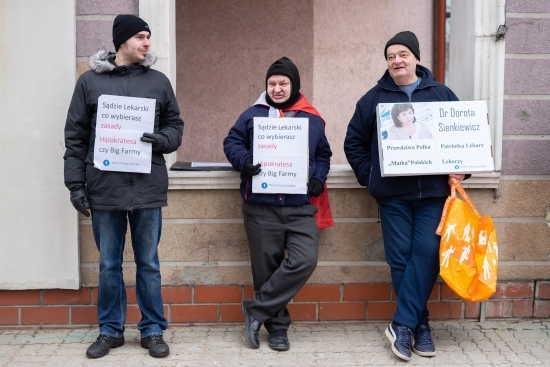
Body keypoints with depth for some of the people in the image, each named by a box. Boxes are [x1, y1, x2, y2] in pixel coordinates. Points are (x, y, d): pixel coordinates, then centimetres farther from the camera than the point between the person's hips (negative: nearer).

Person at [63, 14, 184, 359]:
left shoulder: (158, 81, 6)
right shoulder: (90, 81, 4)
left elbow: (175, 126, 11)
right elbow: (76, 137, 4)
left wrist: (161, 140, -12)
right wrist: (76, 184, -1)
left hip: (148, 188, 0)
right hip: (105, 189, 0)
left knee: (149, 263, 8)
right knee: (109, 264, 9)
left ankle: (153, 330, 20)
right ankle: (110, 330, 23)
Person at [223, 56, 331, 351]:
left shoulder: (313, 120, 11)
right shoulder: (253, 115, 6)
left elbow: (323, 155, 19)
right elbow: (231, 142, 7)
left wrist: (318, 178, 1)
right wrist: (244, 162, -13)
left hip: (300, 207, 1)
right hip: (261, 207, -1)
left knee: (304, 260, -14)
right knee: (267, 268, 4)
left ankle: (256, 310, 0)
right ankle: (277, 326, 20)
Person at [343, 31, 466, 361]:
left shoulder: (441, 94, 9)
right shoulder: (375, 98, 8)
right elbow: (354, 141, 12)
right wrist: (369, 176, 2)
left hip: (433, 191, 0)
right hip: (393, 193, 0)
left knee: (426, 253, -9)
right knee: (400, 258, -1)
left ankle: (403, 324, -1)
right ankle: (420, 324, 11)